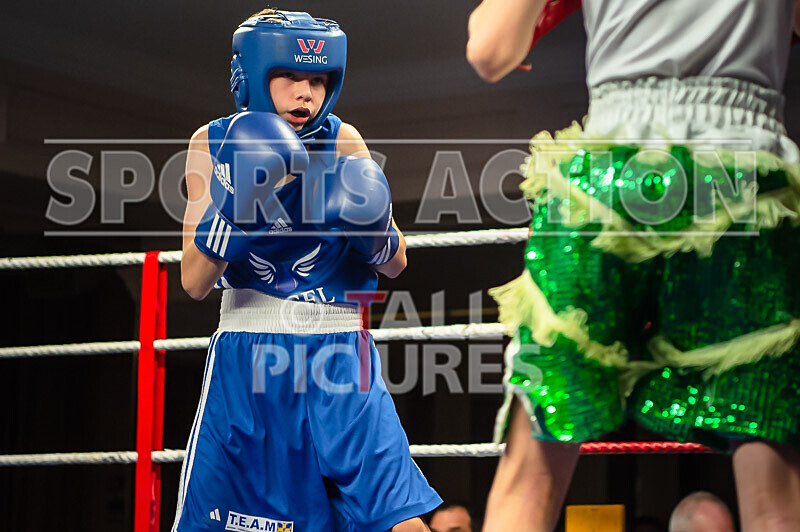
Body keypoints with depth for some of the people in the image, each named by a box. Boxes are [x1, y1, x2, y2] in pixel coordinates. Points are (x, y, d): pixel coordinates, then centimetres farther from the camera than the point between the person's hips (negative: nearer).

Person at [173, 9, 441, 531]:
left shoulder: (343, 142, 0)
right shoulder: (213, 144, 0)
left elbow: (396, 264, 7)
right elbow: (194, 282, -7)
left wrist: (374, 225, -16)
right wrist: (234, 205, -23)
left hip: (339, 355, 0)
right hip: (248, 359, 0)